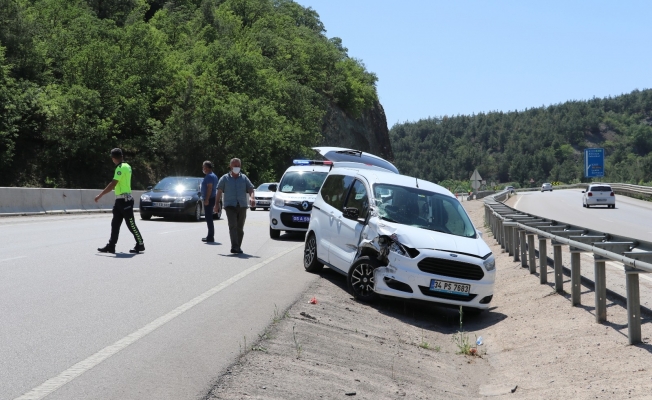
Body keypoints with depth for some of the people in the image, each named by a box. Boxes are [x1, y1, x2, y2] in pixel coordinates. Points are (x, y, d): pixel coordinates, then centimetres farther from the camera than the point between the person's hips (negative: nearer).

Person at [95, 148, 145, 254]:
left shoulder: (121, 168, -17)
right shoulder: (127, 166, 12)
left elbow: (113, 184, -23)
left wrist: (100, 195, -20)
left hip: (124, 200, -10)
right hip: (120, 200, 10)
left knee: (131, 224, -3)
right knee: (115, 224, 8)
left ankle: (140, 245, 5)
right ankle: (111, 246, 9)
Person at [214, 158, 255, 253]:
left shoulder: (244, 178, 14)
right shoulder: (225, 178, 8)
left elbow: (250, 189, 4)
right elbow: (219, 191, 5)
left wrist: (252, 197, -16)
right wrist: (217, 204, -4)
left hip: (242, 206, 3)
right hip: (230, 206, -3)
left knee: (240, 228, 6)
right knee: (233, 226, -17)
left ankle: (238, 247, 15)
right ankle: (234, 247, -25)